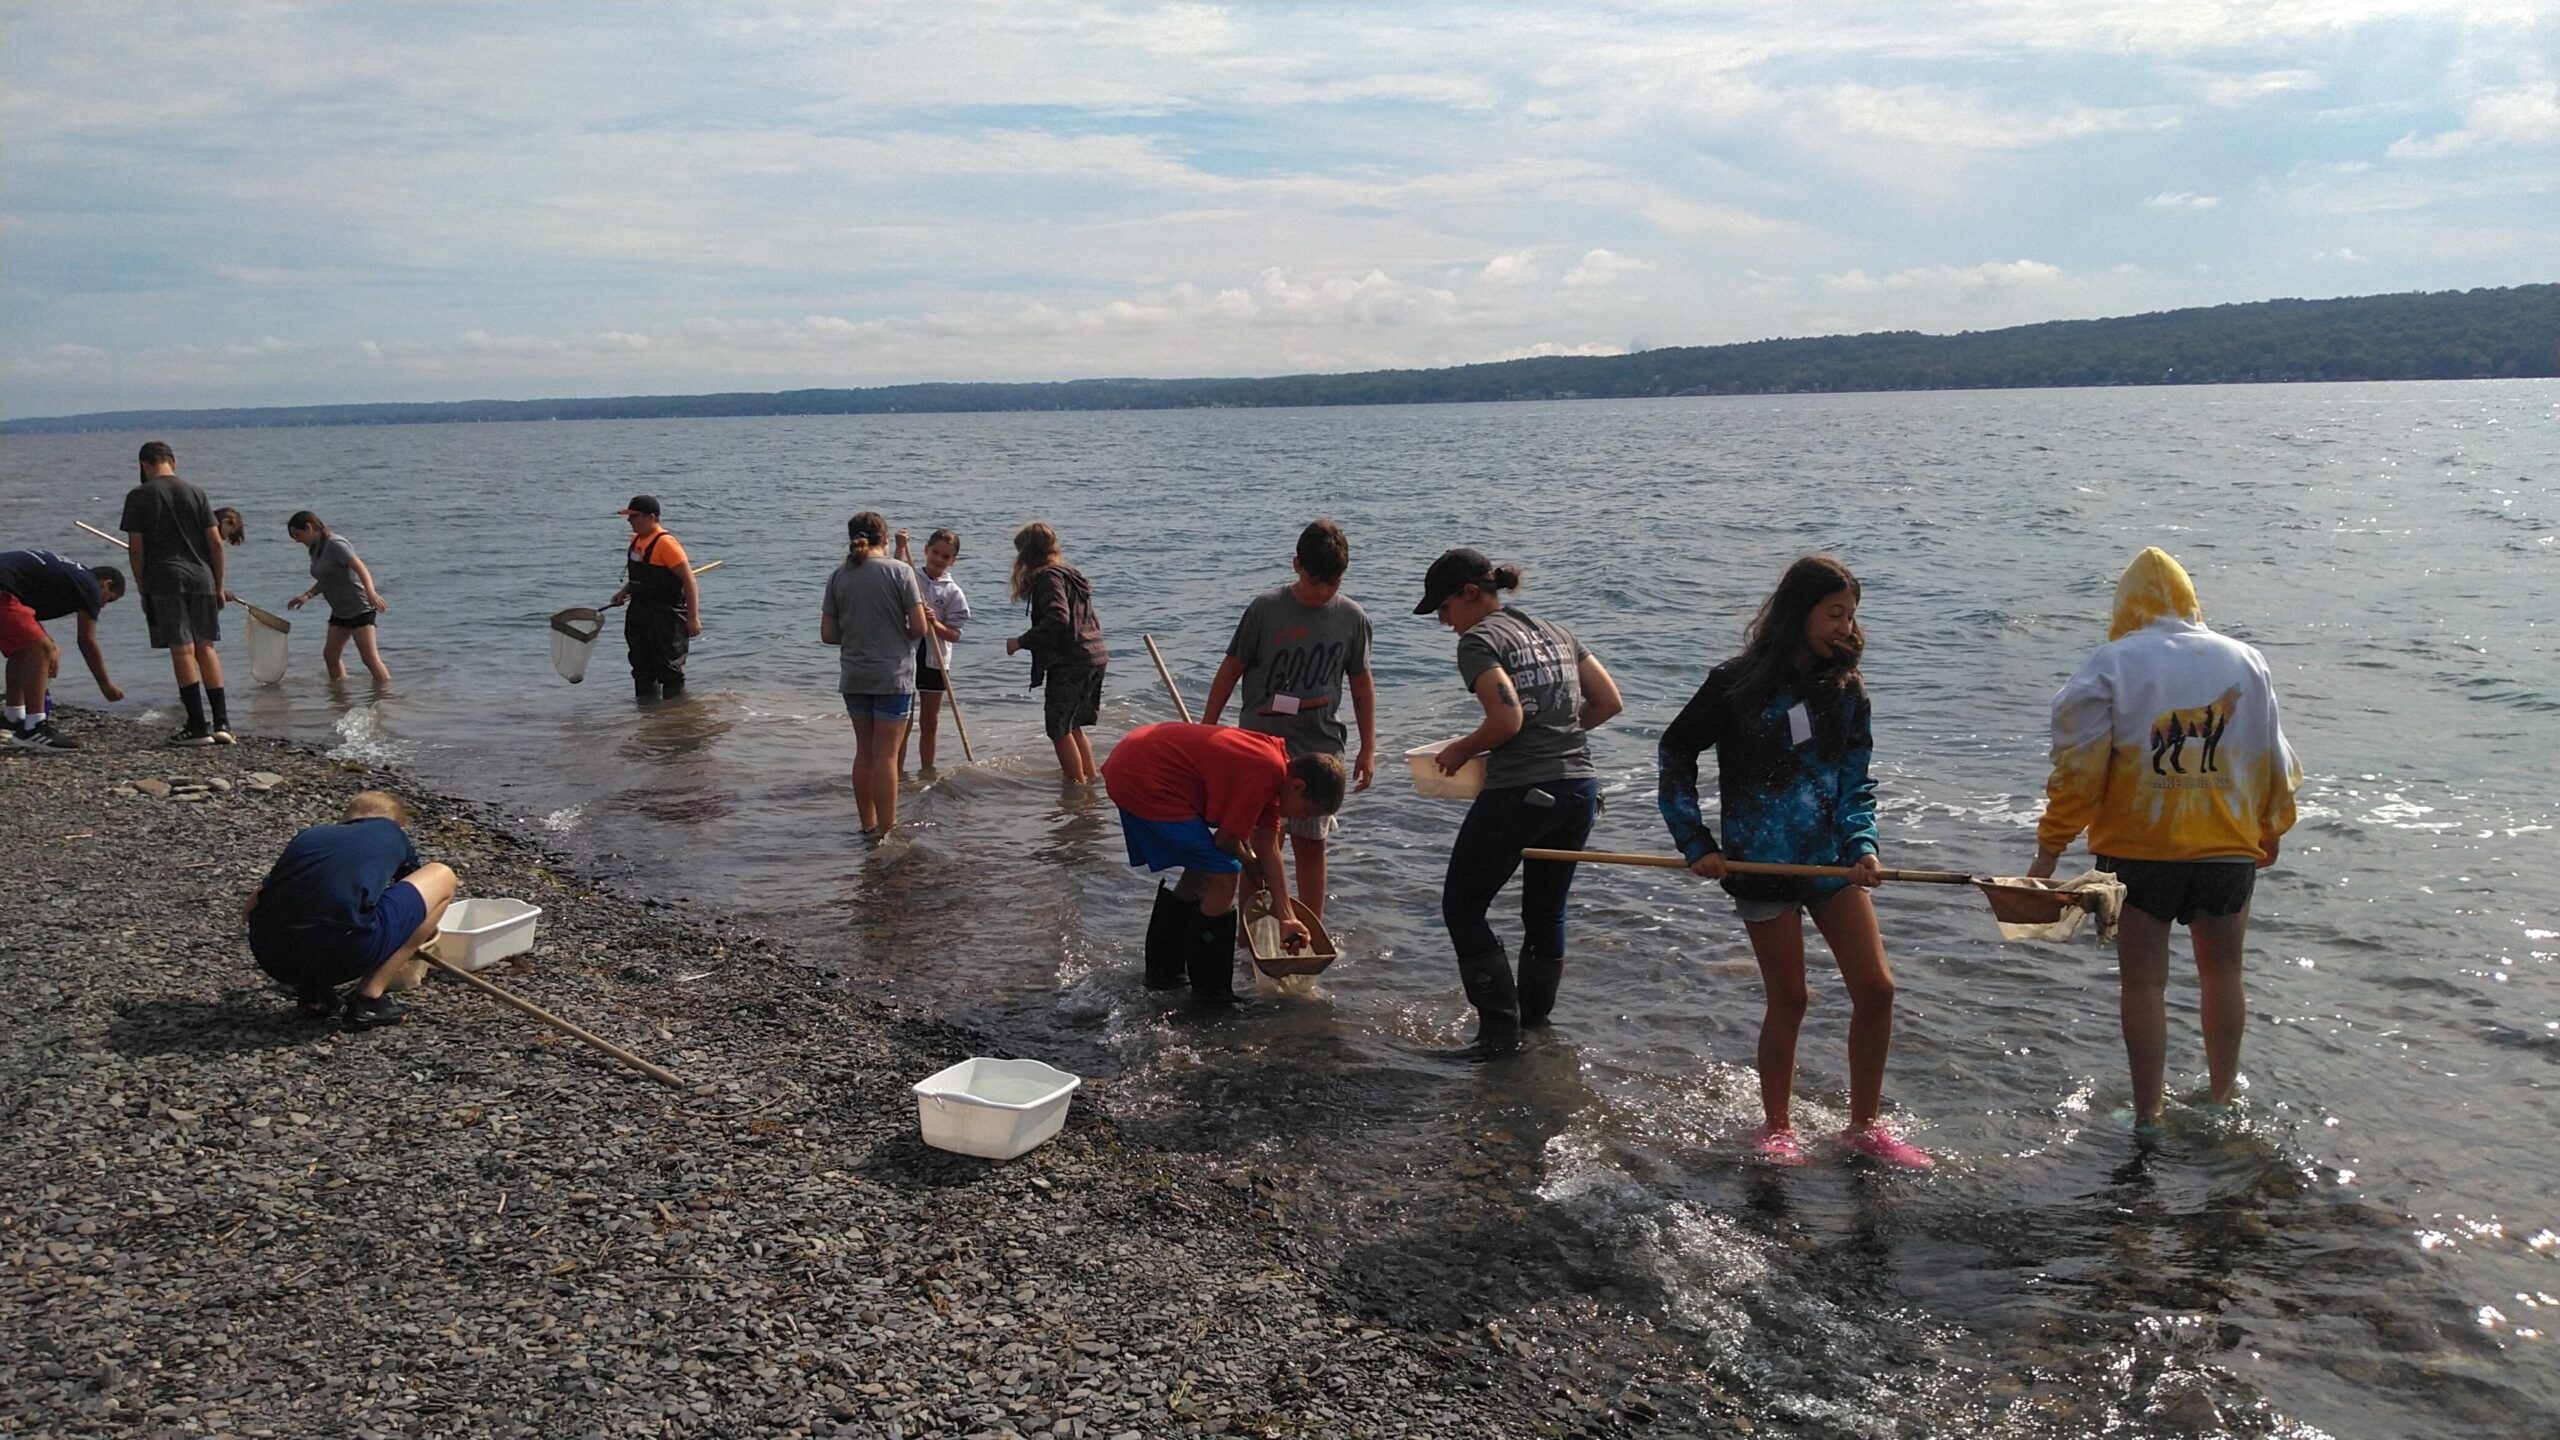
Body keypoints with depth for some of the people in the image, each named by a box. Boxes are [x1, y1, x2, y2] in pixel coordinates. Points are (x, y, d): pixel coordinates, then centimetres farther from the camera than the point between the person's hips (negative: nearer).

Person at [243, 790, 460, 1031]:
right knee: (443, 878, 16)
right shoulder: (392, 834, 23)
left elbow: (251, 905, 26)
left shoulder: (309, 835, 28)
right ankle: (369, 998, 9)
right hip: (339, 954, -5)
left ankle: (310, 991, 15)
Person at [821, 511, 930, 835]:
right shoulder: (900, 571, -9)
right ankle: (886, 830, 3)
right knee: (886, 753, -1)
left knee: (864, 751, 14)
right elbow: (919, 629, -11)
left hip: (853, 677, 4)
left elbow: (827, 634, 3)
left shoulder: (838, 576, 3)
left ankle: (868, 825, 21)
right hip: (893, 675, -4)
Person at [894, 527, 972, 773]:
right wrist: (901, 547, -33)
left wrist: (935, 623, -21)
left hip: (934, 661, 2)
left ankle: (928, 772, 23)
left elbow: (954, 635, -4)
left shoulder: (952, 591, 0)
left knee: (930, 723, 12)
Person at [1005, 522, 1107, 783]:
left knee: (1059, 728, 0)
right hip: (1095, 656, 9)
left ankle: (1077, 784, 2)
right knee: (1072, 726, 19)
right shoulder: (1071, 573, 18)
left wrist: (1021, 641, -18)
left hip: (1069, 661, -9)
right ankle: (1093, 777, 23)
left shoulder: (1048, 577, -11)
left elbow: (1057, 618, -24)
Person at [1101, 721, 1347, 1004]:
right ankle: (1211, 993, 3)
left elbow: (1268, 848, 14)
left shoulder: (1276, 756, 10)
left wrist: (1287, 918, 15)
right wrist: (1249, 862, 9)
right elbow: (1226, 839, -14)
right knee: (1223, 876, -7)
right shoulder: (1269, 770, -21)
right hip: (1145, 781, -10)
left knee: (1200, 871, 21)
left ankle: (1163, 972, 33)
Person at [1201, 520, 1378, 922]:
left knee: (1311, 844, 8)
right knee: (1263, 842, -6)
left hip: (1320, 748, 2)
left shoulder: (1353, 618, 1)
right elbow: (1231, 669, 1)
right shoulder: (1266, 609, -7)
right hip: (1261, 742, -2)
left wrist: (1368, 748, 7)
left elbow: (1361, 684, 10)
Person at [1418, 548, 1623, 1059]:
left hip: (1518, 792, -7)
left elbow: (1508, 719, -19)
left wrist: (1460, 750, -4)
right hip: (1579, 786, 8)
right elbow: (1609, 702, 12)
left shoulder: (1479, 639, -7)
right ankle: (1534, 1019, 29)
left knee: (1462, 906, 7)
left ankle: (1499, 1030, 4)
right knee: (1547, 912, 20)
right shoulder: (1556, 632, 15)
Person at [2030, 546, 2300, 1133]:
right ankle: (2224, 1095, 33)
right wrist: (2271, 831, 25)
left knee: (2143, 981, 4)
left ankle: (2147, 1115, 9)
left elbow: (2079, 767, -11)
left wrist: (2050, 847, -6)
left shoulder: (2111, 665, -7)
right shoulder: (2244, 661, 5)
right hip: (2228, 847, 3)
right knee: (2222, 971, 19)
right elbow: (2272, 760, 11)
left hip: (2138, 848, -3)